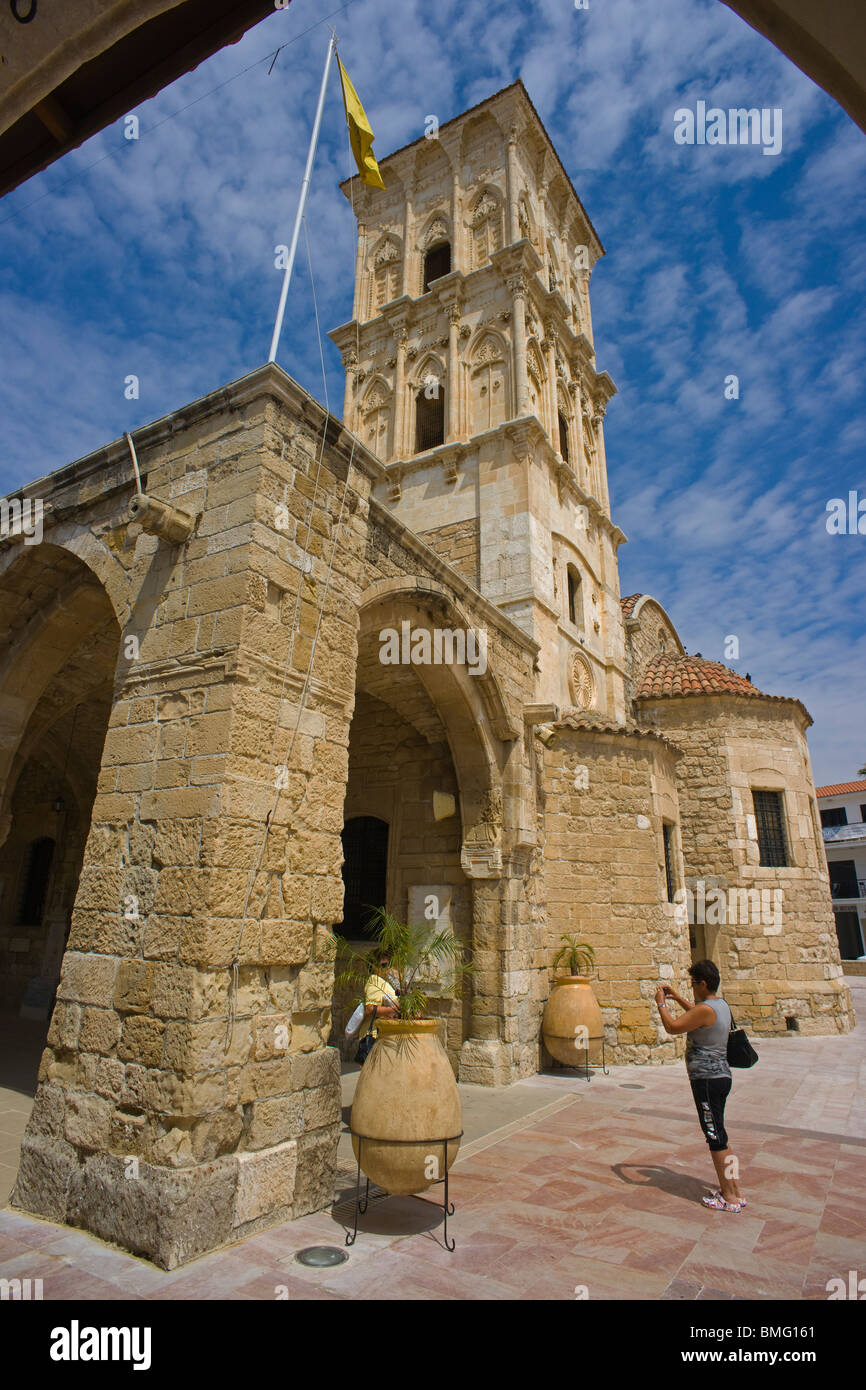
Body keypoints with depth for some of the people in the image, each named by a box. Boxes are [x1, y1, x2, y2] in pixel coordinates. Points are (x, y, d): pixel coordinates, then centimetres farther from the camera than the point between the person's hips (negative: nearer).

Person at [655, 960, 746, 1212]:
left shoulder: (706, 1009, -22)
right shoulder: (722, 1006, 8)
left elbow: (672, 1027, -18)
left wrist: (661, 1003, -5)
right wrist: (678, 998, 29)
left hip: (707, 1079, -10)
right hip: (721, 1076, 10)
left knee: (716, 1138, 1)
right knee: (719, 1137, 18)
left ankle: (729, 1198, 9)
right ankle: (734, 1191, 27)